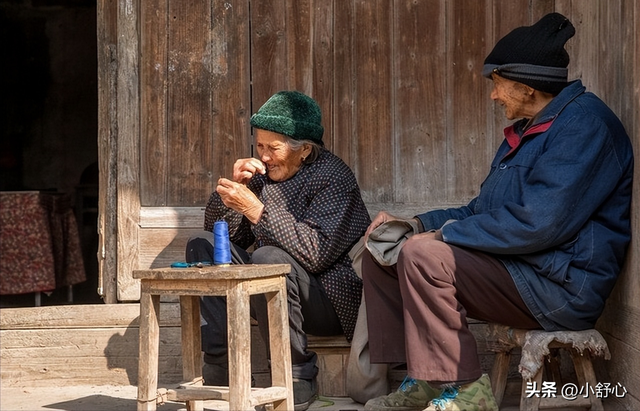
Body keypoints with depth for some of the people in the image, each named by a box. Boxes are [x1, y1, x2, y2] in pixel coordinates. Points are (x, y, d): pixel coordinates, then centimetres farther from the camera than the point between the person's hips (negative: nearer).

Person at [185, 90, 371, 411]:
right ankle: (219, 363, -9)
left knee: (268, 259, -34)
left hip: (331, 301, -8)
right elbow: (218, 230, 10)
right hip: (272, 294, 8)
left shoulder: (333, 176, -14)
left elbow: (317, 252, -28)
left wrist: (256, 209, -30)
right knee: (202, 245, 0)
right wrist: (234, 186, -8)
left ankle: (298, 380, -20)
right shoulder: (263, 172, 7)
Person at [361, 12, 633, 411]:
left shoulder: (584, 123, -15)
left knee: (422, 256, -27)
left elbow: (539, 223, -25)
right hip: (517, 269, 11)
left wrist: (447, 233, -15)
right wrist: (419, 223, 10)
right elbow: (483, 210, 24)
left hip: (560, 286, -10)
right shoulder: (526, 132, 19)